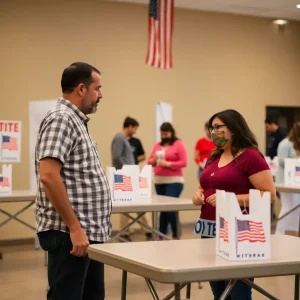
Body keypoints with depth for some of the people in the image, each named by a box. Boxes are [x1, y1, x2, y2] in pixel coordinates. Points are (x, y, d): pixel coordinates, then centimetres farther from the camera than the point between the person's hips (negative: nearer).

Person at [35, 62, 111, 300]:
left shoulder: (77, 121, 17)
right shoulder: (61, 119, -14)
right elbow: (48, 176, -25)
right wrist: (75, 228, -23)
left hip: (90, 233, 10)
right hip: (69, 234, -10)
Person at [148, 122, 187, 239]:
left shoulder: (179, 144, -2)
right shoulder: (157, 145, 14)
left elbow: (184, 162, -8)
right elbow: (149, 161, 17)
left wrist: (168, 164, -15)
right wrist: (154, 160, -6)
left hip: (174, 181, -5)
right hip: (159, 181, 5)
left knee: (170, 207, -11)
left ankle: (176, 236, -1)